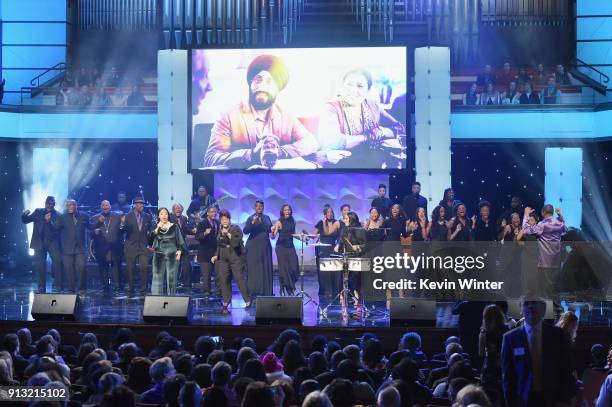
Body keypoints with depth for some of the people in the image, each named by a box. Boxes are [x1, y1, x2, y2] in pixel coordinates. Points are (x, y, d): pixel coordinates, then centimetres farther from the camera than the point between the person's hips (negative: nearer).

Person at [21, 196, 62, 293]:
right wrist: (25, 215, -15)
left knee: (58, 260, -16)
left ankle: (58, 284, -7)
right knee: (40, 264, 1)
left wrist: (49, 221, -22)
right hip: (40, 242, 2)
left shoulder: (58, 215, 4)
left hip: (52, 241, -1)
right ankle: (42, 287, 8)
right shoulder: (38, 212, 11)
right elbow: (25, 220, 8)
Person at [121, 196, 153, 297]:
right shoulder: (128, 217, -1)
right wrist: (123, 224, -26)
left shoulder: (147, 217, 7)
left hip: (143, 247, 1)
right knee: (130, 269, 2)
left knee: (144, 268, -11)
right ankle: (130, 291, 13)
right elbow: (123, 230, -6)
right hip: (131, 247, -1)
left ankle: (143, 291, -2)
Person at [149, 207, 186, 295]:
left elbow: (180, 240, 3)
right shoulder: (155, 227, 8)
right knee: (157, 278, -1)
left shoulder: (174, 227, 4)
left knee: (171, 278, 0)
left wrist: (180, 250, -11)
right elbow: (150, 239, -4)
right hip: (159, 256, 1)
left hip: (172, 256, -1)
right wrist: (157, 229, -13)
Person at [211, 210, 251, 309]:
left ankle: (247, 300, -1)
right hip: (223, 258, 6)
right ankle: (226, 301, 12)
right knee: (223, 279, 1)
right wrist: (216, 255, 14)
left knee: (239, 278, -9)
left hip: (236, 257, -6)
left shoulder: (236, 228, -6)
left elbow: (236, 243, -19)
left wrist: (228, 234, -24)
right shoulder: (220, 231, 13)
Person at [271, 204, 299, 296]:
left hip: (290, 246, 4)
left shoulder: (293, 221, 7)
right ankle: (283, 291, 9)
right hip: (281, 247, -4)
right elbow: (273, 237, -11)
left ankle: (291, 288, 16)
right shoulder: (279, 222, -7)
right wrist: (273, 231, -30)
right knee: (283, 268, -2)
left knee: (294, 267, -5)